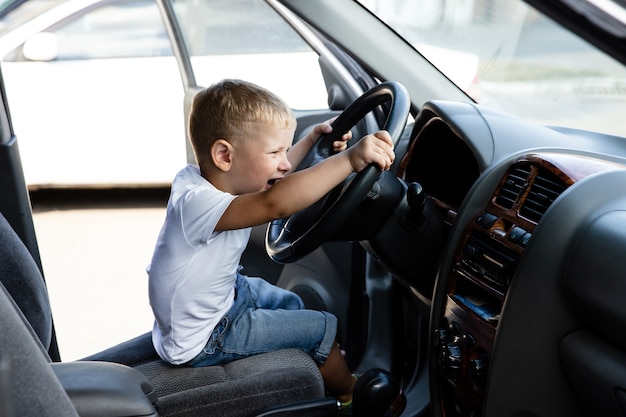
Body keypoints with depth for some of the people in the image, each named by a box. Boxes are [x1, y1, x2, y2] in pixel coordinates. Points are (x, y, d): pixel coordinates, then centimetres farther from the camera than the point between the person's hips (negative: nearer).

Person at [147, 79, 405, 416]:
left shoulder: (203, 176, -9)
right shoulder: (196, 203, -37)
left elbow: (273, 176, 10)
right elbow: (275, 204, -54)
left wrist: (312, 138, 3)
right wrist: (348, 158, -54)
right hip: (199, 341, -9)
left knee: (288, 303, 28)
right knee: (324, 328, -2)